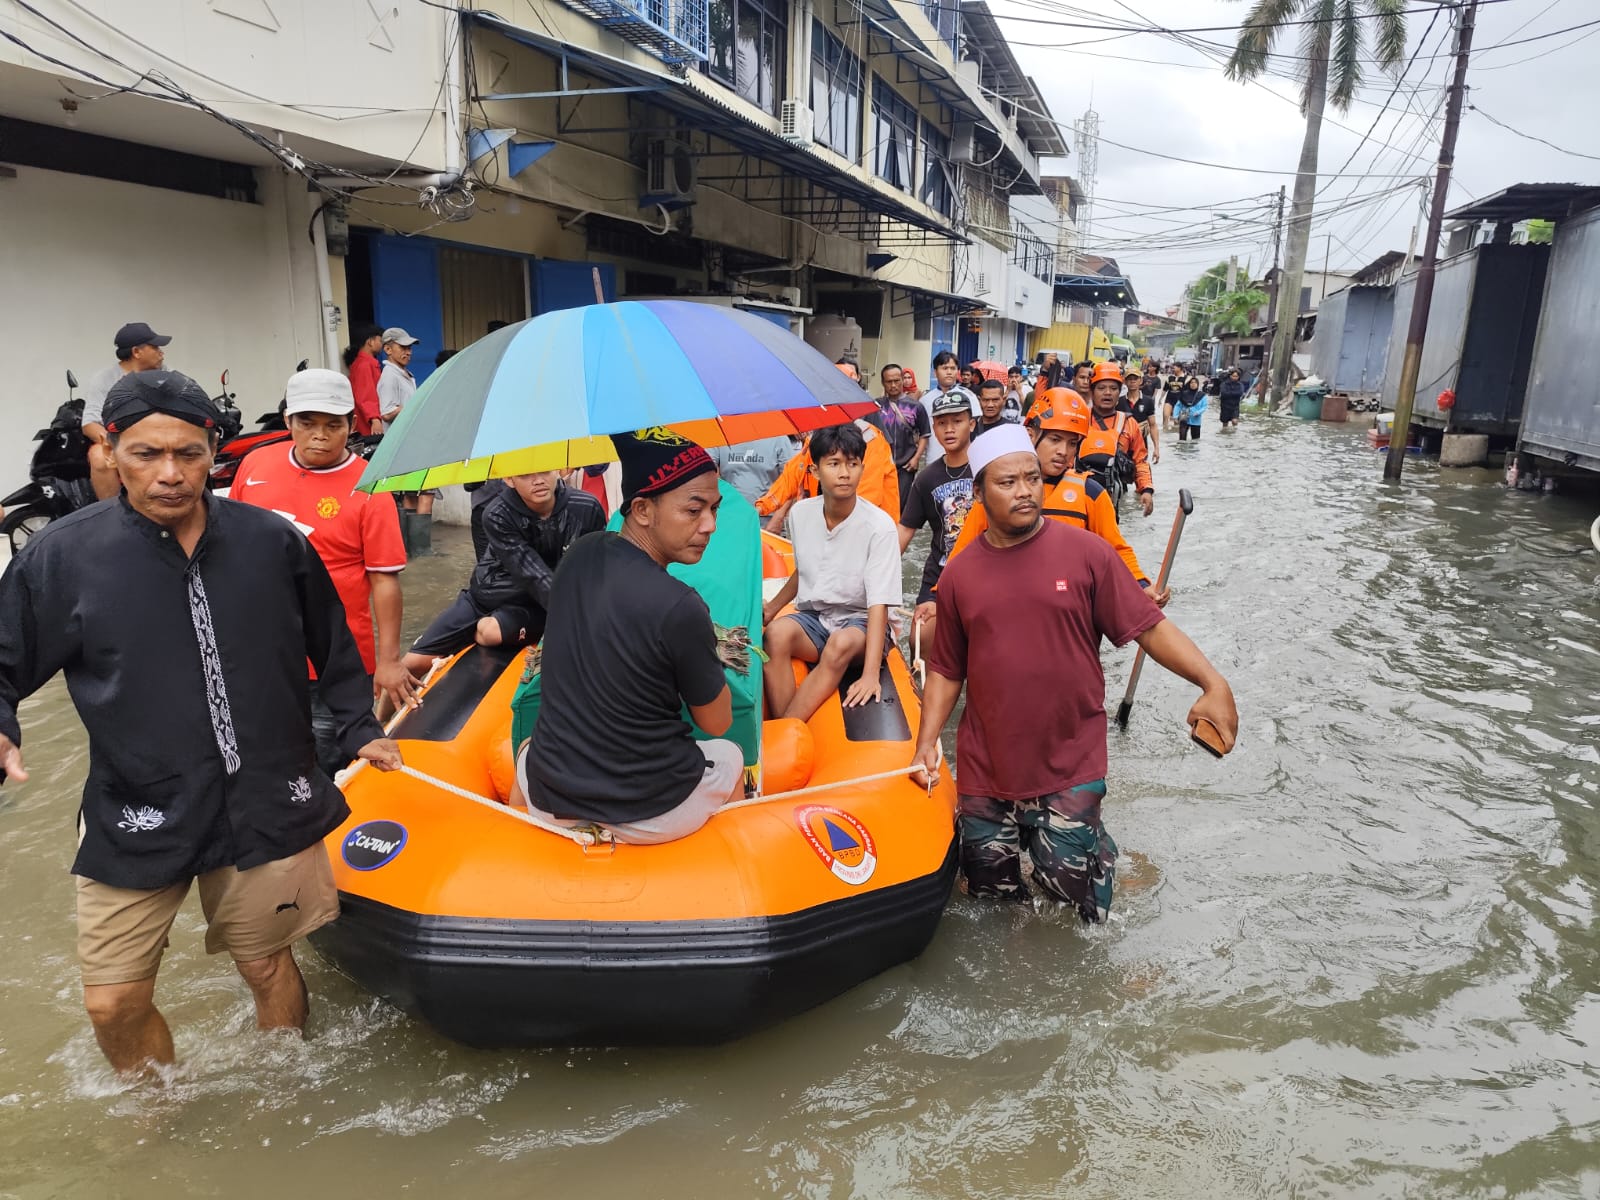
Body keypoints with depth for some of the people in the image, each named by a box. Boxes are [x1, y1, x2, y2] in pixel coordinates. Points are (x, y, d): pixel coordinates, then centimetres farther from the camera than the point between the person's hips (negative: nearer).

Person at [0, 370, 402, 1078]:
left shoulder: (272, 541, -4)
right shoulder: (62, 556, -9)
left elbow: (331, 647, 10)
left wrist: (359, 729, 10)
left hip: (268, 806, 1)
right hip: (136, 820, 0)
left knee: (269, 966, 17)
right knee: (114, 1004, 9)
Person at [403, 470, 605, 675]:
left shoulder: (586, 509, -18)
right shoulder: (498, 516, -19)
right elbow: (533, 576, -28)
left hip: (537, 605, -1)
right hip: (491, 593, 1)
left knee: (492, 632, -34)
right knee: (414, 663, -2)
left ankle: (474, 632, 1)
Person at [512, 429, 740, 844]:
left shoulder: (580, 555, -6)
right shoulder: (680, 608, -26)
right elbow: (717, 722, -10)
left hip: (550, 799, 5)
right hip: (653, 813, -4)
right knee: (731, 756, 29)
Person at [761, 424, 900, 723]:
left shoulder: (879, 525, -17)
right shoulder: (800, 514, -1)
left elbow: (879, 604, -22)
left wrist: (870, 674, -33)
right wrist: (772, 606, 6)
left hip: (860, 623, -3)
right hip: (812, 618, 4)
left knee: (841, 644, -38)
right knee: (776, 632, -30)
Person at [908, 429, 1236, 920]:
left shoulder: (1085, 552, -5)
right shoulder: (958, 575, 2)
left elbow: (1148, 626, -6)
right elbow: (946, 671, 8)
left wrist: (1212, 681, -18)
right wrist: (926, 742, 0)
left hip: (1070, 768, -3)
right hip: (985, 768, 3)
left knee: (1070, 881, 0)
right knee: (989, 889, 15)